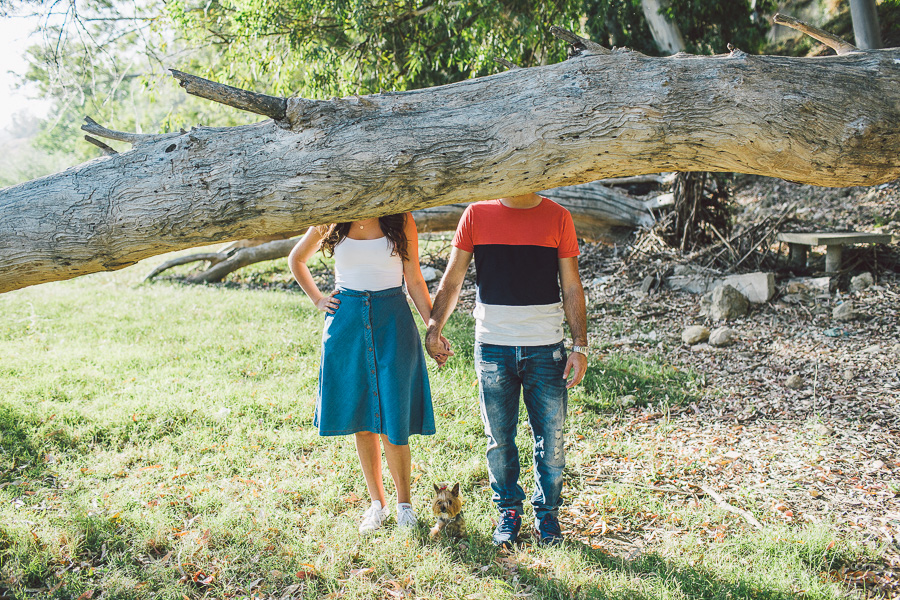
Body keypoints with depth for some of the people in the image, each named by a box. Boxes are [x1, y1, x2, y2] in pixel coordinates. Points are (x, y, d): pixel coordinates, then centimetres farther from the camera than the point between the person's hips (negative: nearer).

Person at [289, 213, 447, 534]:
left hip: (391, 319, -2)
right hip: (347, 323, 2)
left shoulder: (401, 220, 1)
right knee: (360, 419, 7)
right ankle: (377, 502, 22)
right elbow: (296, 259, 21)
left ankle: (404, 501, 17)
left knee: (391, 419, -3)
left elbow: (414, 281, 4)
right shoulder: (331, 221, 4)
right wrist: (317, 299, 10)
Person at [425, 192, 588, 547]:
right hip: (493, 348, 0)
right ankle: (509, 511, 30)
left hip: (545, 349, 0)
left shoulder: (557, 218, 1)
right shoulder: (477, 215, 1)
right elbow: (452, 279, 3)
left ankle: (547, 513, 28)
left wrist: (580, 347, -2)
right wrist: (434, 327, -9)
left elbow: (572, 287, 3)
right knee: (499, 440, 9)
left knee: (551, 439, 7)